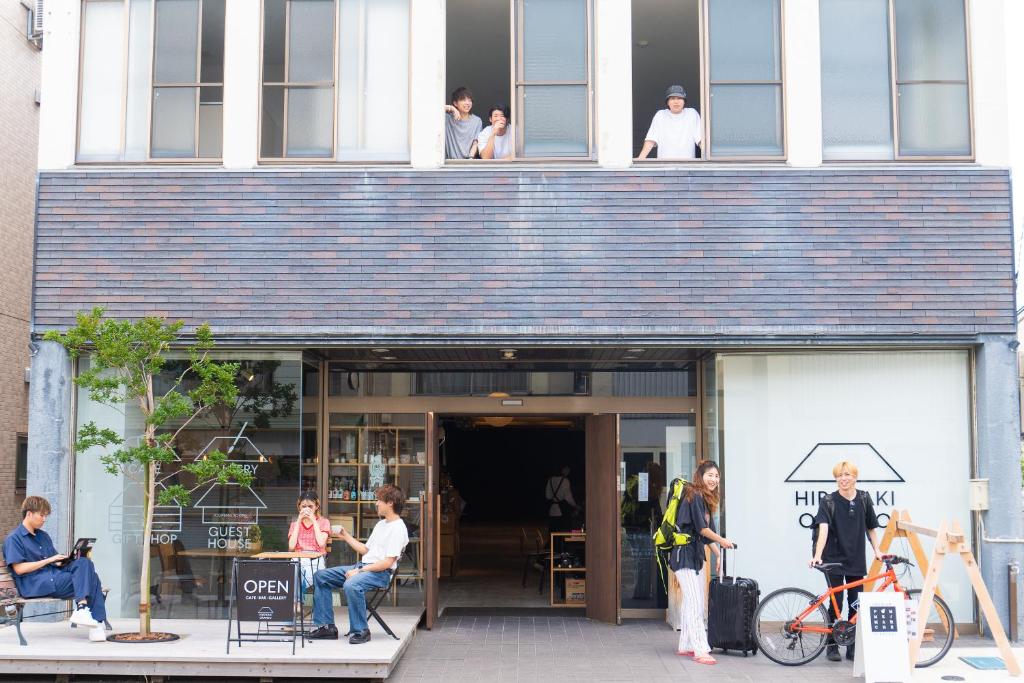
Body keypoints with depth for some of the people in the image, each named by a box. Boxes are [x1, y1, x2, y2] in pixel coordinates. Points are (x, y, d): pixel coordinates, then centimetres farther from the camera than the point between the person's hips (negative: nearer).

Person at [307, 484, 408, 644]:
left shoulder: (398, 528, -11)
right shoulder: (381, 524, 21)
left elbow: (388, 562, -18)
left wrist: (359, 571, -19)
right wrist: (346, 536, 18)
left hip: (380, 572, -10)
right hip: (362, 566, 10)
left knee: (351, 585, -38)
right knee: (320, 576, 1)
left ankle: (361, 631, -20)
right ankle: (327, 626, 1)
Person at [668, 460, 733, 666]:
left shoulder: (705, 500, 16)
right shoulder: (694, 496, -14)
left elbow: (707, 531, 17)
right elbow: (701, 528, -18)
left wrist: (718, 554, 13)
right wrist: (722, 541, -9)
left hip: (695, 556, 10)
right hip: (685, 554, -10)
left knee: (691, 603, 12)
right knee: (695, 603, -12)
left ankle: (685, 646, 18)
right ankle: (701, 651, -13)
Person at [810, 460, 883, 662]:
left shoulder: (864, 499, 2)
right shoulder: (828, 501, -10)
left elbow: (870, 527, 13)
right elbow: (823, 528, -22)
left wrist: (876, 551, 6)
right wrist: (817, 556, -33)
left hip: (856, 561, 4)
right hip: (834, 560, -3)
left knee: (856, 606, 6)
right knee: (836, 604, -2)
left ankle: (852, 647, 16)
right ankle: (832, 645, 11)